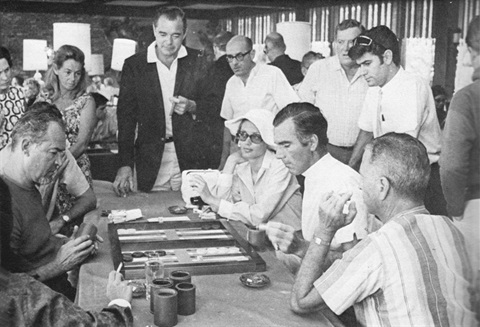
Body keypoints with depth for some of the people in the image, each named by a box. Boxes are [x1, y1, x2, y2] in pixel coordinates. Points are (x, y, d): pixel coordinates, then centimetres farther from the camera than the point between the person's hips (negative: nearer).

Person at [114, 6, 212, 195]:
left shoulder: (197, 62, 2)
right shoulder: (134, 65, 0)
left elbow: (212, 107, 7)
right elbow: (126, 116, -1)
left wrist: (192, 107, -16)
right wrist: (125, 165, -9)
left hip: (191, 158, 0)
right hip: (150, 162, 0)